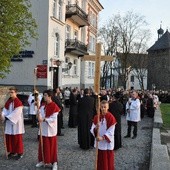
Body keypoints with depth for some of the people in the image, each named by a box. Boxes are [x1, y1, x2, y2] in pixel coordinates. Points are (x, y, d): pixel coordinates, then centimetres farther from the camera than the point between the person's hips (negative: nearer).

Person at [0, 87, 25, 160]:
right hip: (9, 122, 7)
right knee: (9, 138, 10)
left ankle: (20, 153, 10)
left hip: (16, 122, -7)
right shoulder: (8, 101, 10)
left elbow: (16, 113, -19)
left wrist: (7, 117, -18)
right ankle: (12, 152, 23)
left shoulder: (18, 102, -13)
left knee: (17, 138, -1)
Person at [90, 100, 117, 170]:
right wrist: (95, 128, -25)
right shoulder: (97, 117, -1)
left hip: (108, 143, -4)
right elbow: (92, 130, -3)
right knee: (100, 160, 14)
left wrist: (103, 138, -24)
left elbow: (110, 132, -15)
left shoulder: (111, 117, -13)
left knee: (108, 161, 6)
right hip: (99, 143, 4)